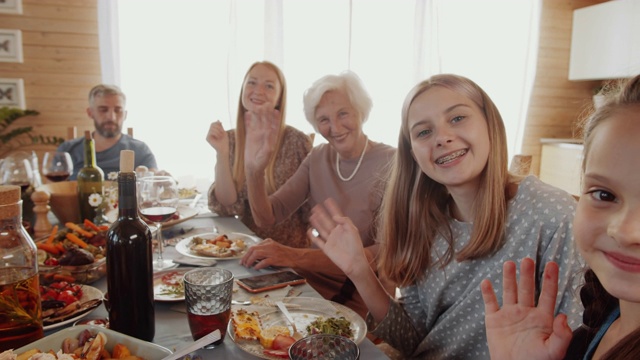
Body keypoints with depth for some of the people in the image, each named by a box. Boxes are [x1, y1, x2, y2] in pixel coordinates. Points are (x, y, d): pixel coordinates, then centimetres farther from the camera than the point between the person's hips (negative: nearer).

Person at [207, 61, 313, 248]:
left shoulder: (296, 141, -11)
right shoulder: (230, 140, 0)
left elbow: (312, 207, -2)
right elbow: (227, 207, -4)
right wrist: (221, 153, -14)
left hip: (290, 248, -3)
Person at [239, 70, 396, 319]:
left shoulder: (392, 164, -15)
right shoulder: (318, 158, 4)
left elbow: (384, 255, -24)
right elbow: (266, 218, -1)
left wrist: (297, 257, -34)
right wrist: (254, 169, -19)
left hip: (360, 299, -5)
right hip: (314, 281, 5)